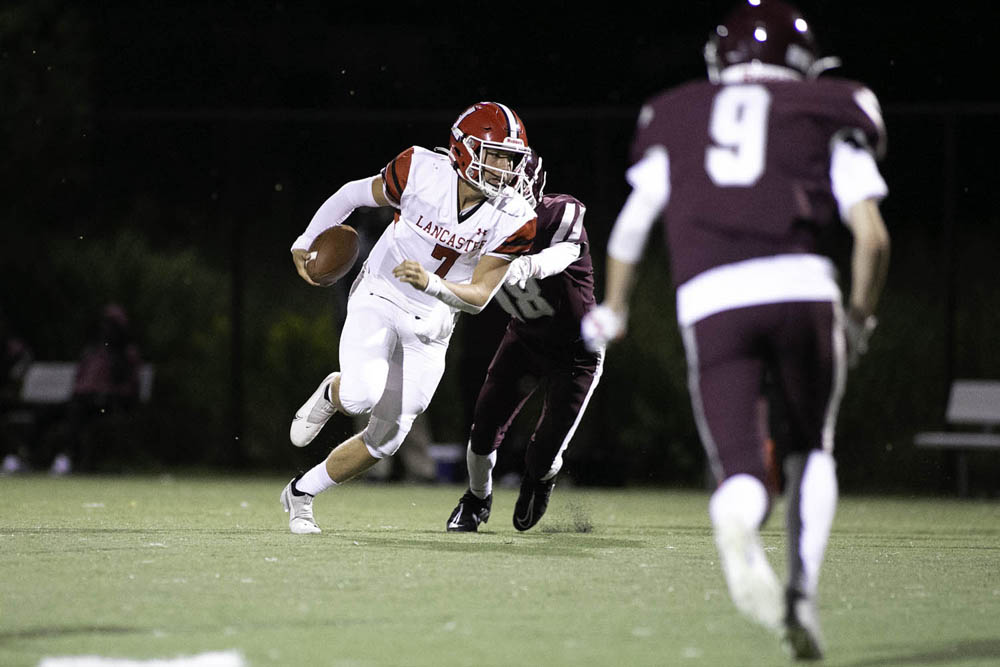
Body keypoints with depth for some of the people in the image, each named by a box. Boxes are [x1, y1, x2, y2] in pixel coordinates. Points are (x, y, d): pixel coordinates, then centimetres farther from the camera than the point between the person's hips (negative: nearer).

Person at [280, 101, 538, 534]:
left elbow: (480, 295, -12)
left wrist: (432, 283, -32)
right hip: (377, 298, -2)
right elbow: (355, 194, -1)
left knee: (385, 438, 2)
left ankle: (301, 494, 24)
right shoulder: (422, 171, -19)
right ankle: (332, 394, 10)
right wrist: (306, 241, 9)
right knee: (362, 396, -28)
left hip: (428, 326, 2)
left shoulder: (512, 221, -15)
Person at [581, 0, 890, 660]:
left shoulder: (675, 118, 23)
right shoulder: (827, 117, 17)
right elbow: (872, 234, 6)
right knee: (813, 449, 23)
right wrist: (860, 319, 21)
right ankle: (803, 594, 4)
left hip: (710, 302, 0)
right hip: (801, 286, 0)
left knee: (742, 472, 0)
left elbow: (630, 230, 33)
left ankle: (739, 528, -37)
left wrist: (613, 309, 49)